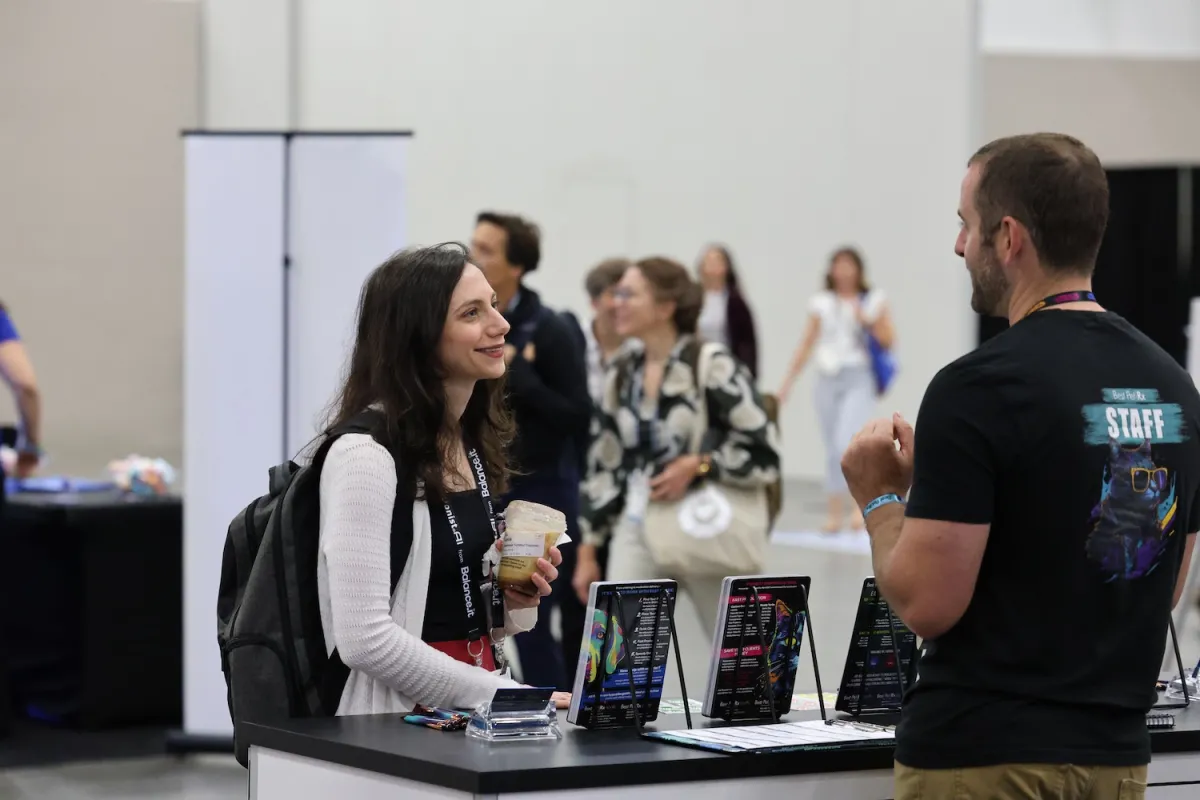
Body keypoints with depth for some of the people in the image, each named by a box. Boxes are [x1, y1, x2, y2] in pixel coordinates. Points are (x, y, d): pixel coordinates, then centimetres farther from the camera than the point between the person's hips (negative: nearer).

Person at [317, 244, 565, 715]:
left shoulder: (475, 445, 12)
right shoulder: (367, 454, -13)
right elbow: (364, 639, -19)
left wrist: (515, 600, 2)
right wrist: (502, 694, -17)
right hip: (398, 716, -8)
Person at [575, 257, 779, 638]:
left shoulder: (714, 368, -11)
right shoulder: (622, 374, 7)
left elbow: (764, 454, -12)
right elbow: (605, 465, 13)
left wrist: (697, 466, -21)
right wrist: (588, 549, 11)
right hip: (638, 532, 5)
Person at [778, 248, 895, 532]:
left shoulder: (874, 301, 4)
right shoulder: (822, 303, 10)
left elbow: (889, 341, 2)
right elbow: (806, 345, 12)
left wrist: (866, 320, -11)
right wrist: (788, 382, 9)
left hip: (859, 379, -3)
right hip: (827, 379, 3)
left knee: (847, 442, -20)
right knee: (832, 449, 5)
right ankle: (834, 512, 11)